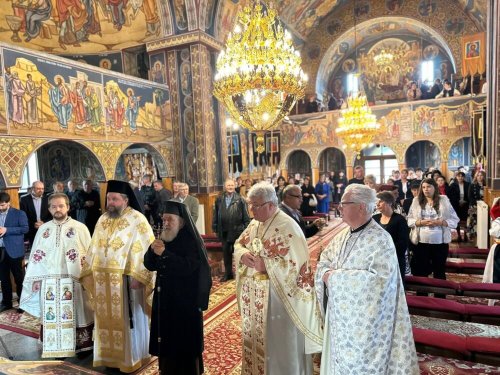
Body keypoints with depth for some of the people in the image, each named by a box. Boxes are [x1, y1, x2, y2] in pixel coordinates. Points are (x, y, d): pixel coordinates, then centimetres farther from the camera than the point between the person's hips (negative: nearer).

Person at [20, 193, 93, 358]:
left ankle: (82, 345, 18)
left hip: (75, 281, -2)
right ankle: (58, 348, 21)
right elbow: (36, 256, 10)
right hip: (49, 282, 3)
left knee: (77, 314, 4)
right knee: (53, 316, 7)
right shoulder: (43, 229, 8)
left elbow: (89, 254, -2)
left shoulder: (80, 228, -1)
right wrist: (36, 279, 5)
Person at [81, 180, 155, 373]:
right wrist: (89, 272, 11)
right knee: (107, 318, 16)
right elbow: (94, 248, 15)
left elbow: (147, 250, -16)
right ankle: (109, 354, 33)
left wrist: (139, 277, -21)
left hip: (126, 279, -6)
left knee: (128, 320, 7)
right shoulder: (103, 220, 9)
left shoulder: (137, 220, -12)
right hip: (103, 280, 6)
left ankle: (131, 358, 24)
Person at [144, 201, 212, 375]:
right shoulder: (163, 240, 7)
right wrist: (152, 250, -15)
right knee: (167, 342, 12)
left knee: (185, 344, 3)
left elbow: (188, 267, -22)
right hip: (164, 299, 6)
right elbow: (149, 265, 5)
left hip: (186, 301, -6)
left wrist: (164, 253, -27)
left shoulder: (191, 241, -11)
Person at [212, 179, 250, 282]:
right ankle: (228, 273, 23)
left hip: (237, 230, -3)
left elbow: (246, 216, -2)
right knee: (226, 252, 11)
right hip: (224, 230, 3)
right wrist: (215, 227, 5)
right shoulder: (219, 200, 6)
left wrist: (247, 227, -7)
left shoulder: (240, 200, -2)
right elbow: (215, 214, 9)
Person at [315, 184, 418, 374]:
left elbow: (380, 279, -27)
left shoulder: (380, 239, -17)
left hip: (364, 322, -7)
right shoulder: (343, 236, 5)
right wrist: (327, 273, -15)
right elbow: (324, 261, 9)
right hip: (339, 316, 7)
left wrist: (336, 277, -23)